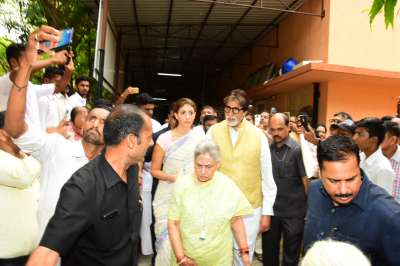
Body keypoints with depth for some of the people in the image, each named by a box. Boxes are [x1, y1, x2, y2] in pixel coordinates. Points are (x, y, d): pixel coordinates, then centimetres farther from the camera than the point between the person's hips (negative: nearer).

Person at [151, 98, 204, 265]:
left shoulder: (200, 137, 1)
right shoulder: (164, 139, -8)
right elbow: (154, 170, -4)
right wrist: (176, 178, -18)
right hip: (168, 196, -2)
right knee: (167, 241, 1)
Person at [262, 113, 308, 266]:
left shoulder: (297, 150, -11)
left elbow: (305, 180, -9)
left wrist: (308, 207, -10)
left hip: (293, 211, -3)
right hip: (271, 209, 3)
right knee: (269, 251, 17)